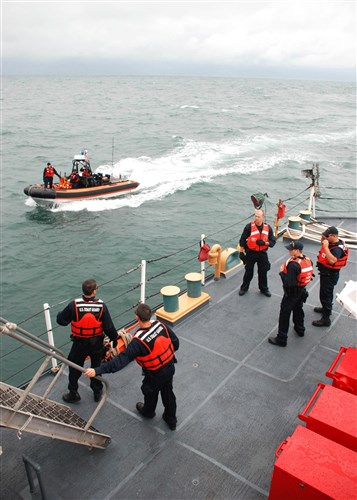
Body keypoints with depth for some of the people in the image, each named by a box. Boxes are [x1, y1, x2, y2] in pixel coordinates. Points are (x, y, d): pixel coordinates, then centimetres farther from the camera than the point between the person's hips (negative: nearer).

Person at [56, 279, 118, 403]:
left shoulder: (74, 305, -22)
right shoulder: (101, 306, -20)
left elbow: (61, 320, -10)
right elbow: (109, 327, -15)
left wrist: (60, 314, 13)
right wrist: (114, 339, 2)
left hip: (79, 344, -1)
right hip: (96, 343, 1)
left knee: (74, 368, 21)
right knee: (96, 367, 23)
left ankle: (73, 394, 33)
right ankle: (97, 393, 38)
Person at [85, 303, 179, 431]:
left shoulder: (139, 341, -35)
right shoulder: (161, 325, -19)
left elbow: (122, 359, -36)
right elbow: (176, 342, -7)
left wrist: (97, 370, -36)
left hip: (155, 374, -4)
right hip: (170, 367, 4)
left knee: (150, 392, 27)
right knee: (168, 393, 26)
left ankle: (148, 412, 58)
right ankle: (171, 420, 46)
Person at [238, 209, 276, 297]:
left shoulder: (267, 228, -5)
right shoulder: (249, 226, -12)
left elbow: (273, 241, -1)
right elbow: (242, 240, -7)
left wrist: (264, 243, -20)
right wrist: (241, 252, -7)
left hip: (262, 253, 2)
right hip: (251, 253, -2)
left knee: (263, 272, 13)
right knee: (249, 271, 11)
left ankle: (264, 289, 32)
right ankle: (244, 288, 29)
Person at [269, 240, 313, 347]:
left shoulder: (293, 264, -32)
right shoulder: (307, 260, -6)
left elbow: (288, 283, -32)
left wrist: (282, 272, -18)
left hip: (291, 293, -8)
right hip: (302, 291, 8)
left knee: (284, 314, 3)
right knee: (298, 309, 29)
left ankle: (281, 339, 11)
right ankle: (300, 329, 49)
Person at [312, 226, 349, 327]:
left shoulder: (337, 248, -29)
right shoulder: (331, 243, -2)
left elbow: (332, 260, -45)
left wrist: (326, 246, -41)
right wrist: (323, 240, -4)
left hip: (330, 275, -10)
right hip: (326, 273, 10)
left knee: (325, 295, -2)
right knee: (327, 293, 28)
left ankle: (326, 319, 8)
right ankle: (326, 308, 49)